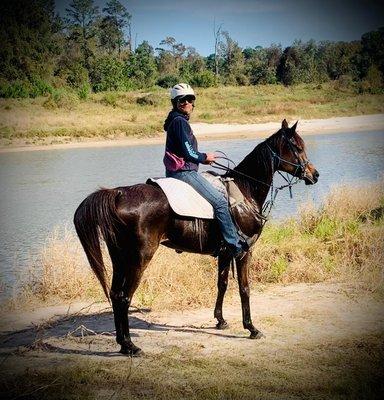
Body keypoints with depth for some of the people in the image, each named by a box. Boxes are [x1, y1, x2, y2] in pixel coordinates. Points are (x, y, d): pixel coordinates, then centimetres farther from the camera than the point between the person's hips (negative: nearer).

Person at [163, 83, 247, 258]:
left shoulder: (175, 121, 15)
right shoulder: (180, 121, -17)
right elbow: (188, 153, -21)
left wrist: (202, 158, 11)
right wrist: (205, 157, -4)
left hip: (176, 171, 11)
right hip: (184, 172, -11)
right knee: (220, 201, -12)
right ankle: (235, 245, -9)